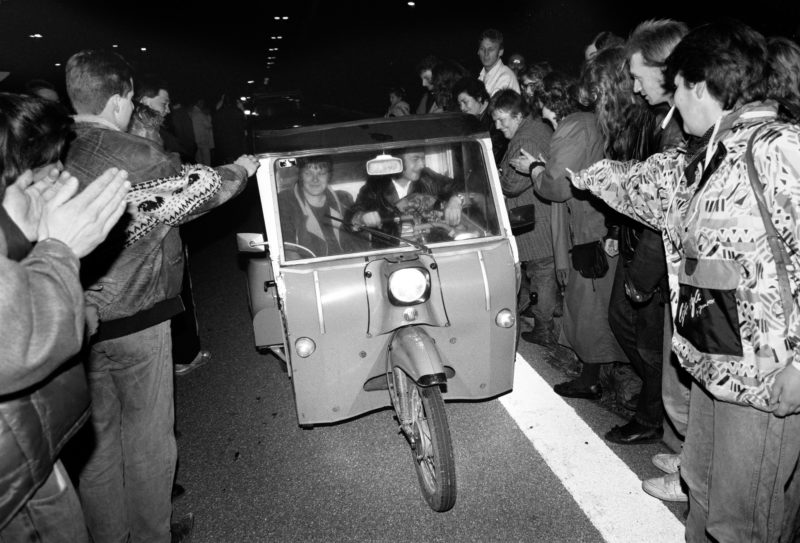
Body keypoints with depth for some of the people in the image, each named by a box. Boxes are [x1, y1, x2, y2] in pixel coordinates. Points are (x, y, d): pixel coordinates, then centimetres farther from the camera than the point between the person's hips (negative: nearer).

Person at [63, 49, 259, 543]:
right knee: (147, 433, 11)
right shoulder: (139, 157, -18)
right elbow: (201, 192, -6)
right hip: (135, 319, -6)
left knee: (97, 432, 18)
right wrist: (241, 170, 12)